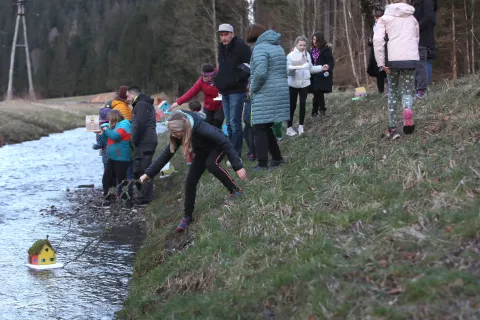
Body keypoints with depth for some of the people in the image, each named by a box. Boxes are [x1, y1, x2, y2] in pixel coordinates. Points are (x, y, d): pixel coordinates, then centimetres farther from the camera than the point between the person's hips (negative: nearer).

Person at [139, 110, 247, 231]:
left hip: (217, 147, -6)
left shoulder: (202, 129, -42)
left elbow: (226, 143, -39)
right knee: (190, 182, -3)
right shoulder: (178, 134, -23)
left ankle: (234, 190, -17)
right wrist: (148, 173, -17)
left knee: (211, 164, -36)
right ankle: (188, 216, 11)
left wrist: (238, 166, -41)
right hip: (202, 151, 6)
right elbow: (166, 154, -13)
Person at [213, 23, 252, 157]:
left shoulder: (241, 47, -11)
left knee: (234, 123, -9)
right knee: (229, 123, 13)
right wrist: (218, 79, 12)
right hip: (224, 91, 8)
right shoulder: (221, 48, 14)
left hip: (236, 91, -8)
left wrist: (239, 77, -19)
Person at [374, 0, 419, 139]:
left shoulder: (385, 18, 9)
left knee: (393, 93, 13)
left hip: (393, 59, -1)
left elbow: (377, 40, -4)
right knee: (407, 91, 5)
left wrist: (381, 62, -4)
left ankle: (392, 128, 10)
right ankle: (407, 109, -31)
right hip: (411, 59, 1)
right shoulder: (412, 18, 18)